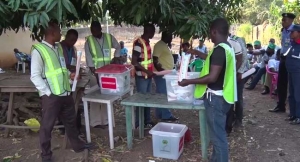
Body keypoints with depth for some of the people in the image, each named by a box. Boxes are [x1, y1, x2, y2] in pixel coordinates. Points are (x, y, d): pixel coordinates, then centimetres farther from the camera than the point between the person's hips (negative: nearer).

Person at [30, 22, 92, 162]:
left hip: (65, 92, 7)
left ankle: (77, 145, 37)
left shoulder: (57, 48, 12)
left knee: (70, 120, 20)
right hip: (51, 96, -7)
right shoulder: (38, 50, -11)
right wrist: (48, 92, -17)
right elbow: (35, 76, -13)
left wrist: (69, 75, 5)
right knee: (47, 126, 7)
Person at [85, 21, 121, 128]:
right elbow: (89, 60, -9)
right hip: (95, 72, -2)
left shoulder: (109, 37, 1)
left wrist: (116, 59, 5)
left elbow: (118, 47, 19)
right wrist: (95, 74, -15)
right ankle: (96, 122, 7)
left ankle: (106, 120, 19)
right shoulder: (89, 41, -5)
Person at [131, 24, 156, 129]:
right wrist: (147, 71, -23)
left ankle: (147, 121, 26)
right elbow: (134, 62, -21)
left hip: (148, 76, 9)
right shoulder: (138, 43, -18)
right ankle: (139, 124, 12)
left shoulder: (147, 42, 10)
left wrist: (152, 70, 15)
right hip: (141, 76, -9)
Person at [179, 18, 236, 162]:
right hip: (220, 96, 11)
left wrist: (189, 82, -19)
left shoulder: (219, 49, -21)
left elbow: (212, 77, -26)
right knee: (218, 133, 20)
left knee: (218, 135, -1)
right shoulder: (227, 47, 11)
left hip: (216, 97, -11)